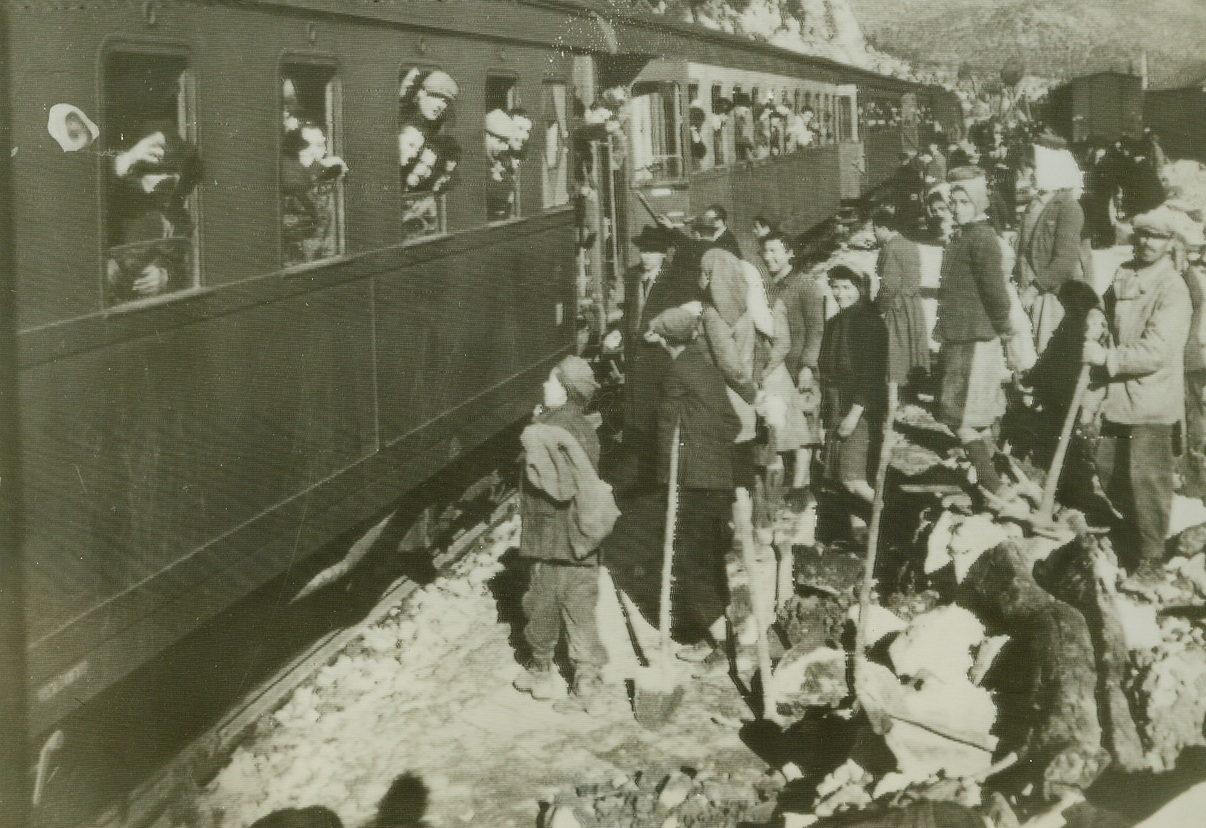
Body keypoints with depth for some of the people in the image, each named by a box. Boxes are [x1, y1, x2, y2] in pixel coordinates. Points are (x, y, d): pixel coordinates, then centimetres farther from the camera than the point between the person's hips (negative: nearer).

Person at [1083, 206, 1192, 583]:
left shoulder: (1173, 290, -15)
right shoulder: (1123, 276, 9)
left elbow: (1156, 352, -23)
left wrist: (1107, 358, -21)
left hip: (1152, 401, -8)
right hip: (1119, 396, 8)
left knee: (1147, 477, -4)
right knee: (1108, 467, 15)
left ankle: (1149, 559, 8)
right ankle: (1132, 528, 38)